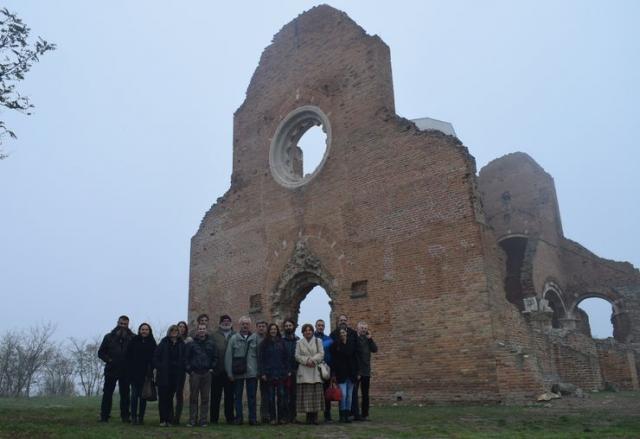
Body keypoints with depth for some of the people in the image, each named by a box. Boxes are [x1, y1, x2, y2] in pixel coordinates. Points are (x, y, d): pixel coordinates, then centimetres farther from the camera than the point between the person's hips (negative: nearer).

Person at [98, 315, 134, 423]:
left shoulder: (132, 338, 2)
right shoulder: (109, 337, 6)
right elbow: (100, 352, 7)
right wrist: (108, 360, -7)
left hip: (125, 370, 0)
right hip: (111, 369, 1)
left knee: (125, 394, 4)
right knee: (107, 393, 2)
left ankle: (125, 416, 10)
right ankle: (104, 416, 8)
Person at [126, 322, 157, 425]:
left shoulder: (152, 342, 4)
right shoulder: (134, 340, 4)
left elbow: (154, 358, 1)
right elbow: (128, 355, 2)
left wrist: (150, 371, -7)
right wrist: (130, 369, -5)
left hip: (146, 373, 1)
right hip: (134, 372, 0)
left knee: (143, 395, 4)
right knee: (134, 394, -1)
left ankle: (141, 417, 10)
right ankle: (133, 417, 4)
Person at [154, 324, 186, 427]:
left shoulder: (181, 344, 7)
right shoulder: (164, 343, 3)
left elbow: (184, 359, 10)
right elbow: (156, 357, 1)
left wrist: (182, 370, -1)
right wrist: (159, 367, -9)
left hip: (176, 374, 1)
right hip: (164, 374, -1)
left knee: (170, 397, 6)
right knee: (163, 397, -1)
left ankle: (169, 419, 13)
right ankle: (163, 419, 5)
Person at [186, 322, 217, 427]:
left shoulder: (211, 344, 8)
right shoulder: (191, 344, 2)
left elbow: (215, 357, 12)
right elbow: (186, 358, 3)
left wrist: (212, 368, 3)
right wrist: (189, 370, -3)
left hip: (207, 373, 1)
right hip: (194, 374, -1)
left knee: (205, 398, 4)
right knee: (193, 397, 3)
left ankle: (203, 420, 10)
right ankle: (192, 420, 9)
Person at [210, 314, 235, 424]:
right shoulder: (214, 336, 6)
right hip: (217, 371, -1)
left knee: (230, 395, 8)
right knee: (215, 396, 5)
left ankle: (230, 417, 17)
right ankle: (214, 418, 14)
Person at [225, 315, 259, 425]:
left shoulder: (255, 338, 3)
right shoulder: (233, 338, 1)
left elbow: (259, 355, 2)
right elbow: (228, 356, -1)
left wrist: (259, 370, -3)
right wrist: (229, 372, -5)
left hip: (252, 372, 0)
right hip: (238, 373, 0)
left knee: (252, 396, 5)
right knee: (238, 396, 8)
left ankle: (252, 418, 13)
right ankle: (238, 418, 18)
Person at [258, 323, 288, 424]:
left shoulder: (281, 343, 8)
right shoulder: (264, 344, 4)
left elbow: (285, 358, 8)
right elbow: (260, 359, 0)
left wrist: (286, 371, 1)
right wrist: (262, 373, -7)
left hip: (280, 373, 1)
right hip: (269, 373, -1)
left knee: (281, 395, -1)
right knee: (270, 396, 2)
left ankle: (282, 417, 6)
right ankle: (272, 418, 9)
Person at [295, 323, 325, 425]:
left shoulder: (318, 342, 14)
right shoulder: (299, 343, 13)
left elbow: (321, 354, 4)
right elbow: (297, 356, 4)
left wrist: (313, 360, -11)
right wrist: (306, 361, -11)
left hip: (315, 371, 0)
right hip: (304, 371, 0)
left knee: (316, 393, -5)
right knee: (306, 394, -5)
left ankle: (314, 416, 0)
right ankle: (308, 416, 1)